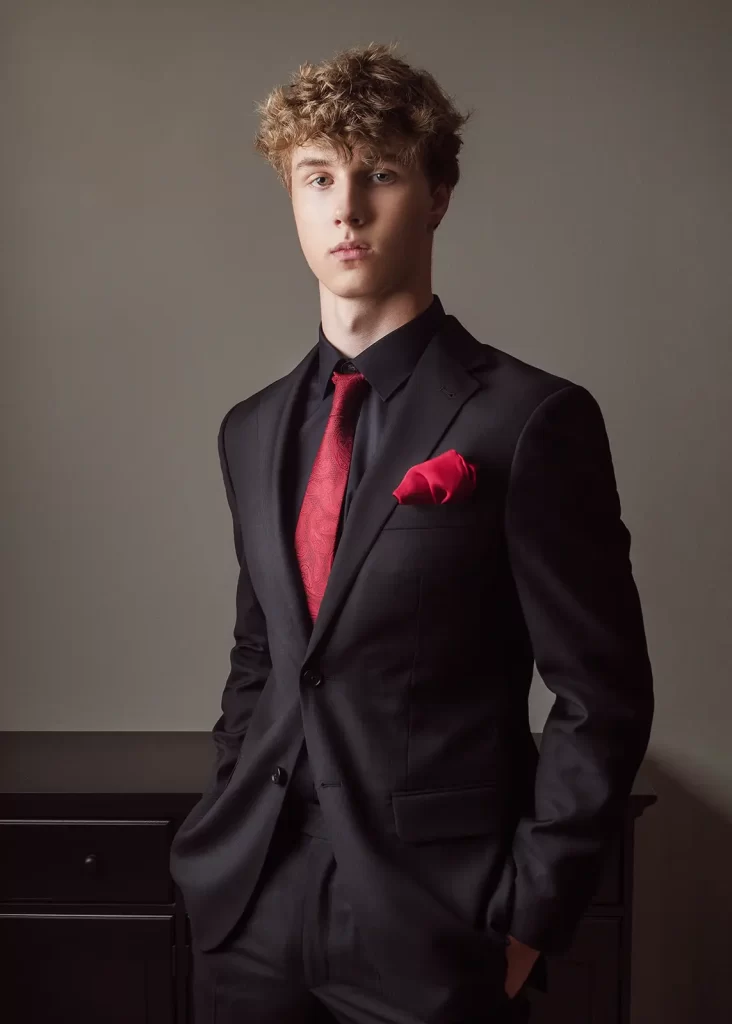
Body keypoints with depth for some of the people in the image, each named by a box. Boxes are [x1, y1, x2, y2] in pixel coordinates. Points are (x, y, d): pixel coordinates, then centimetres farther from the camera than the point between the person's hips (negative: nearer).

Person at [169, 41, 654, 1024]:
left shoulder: (534, 420, -12)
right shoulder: (252, 431, 6)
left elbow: (603, 697, -10)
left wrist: (528, 920, -9)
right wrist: (226, 842, 7)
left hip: (430, 934, -4)